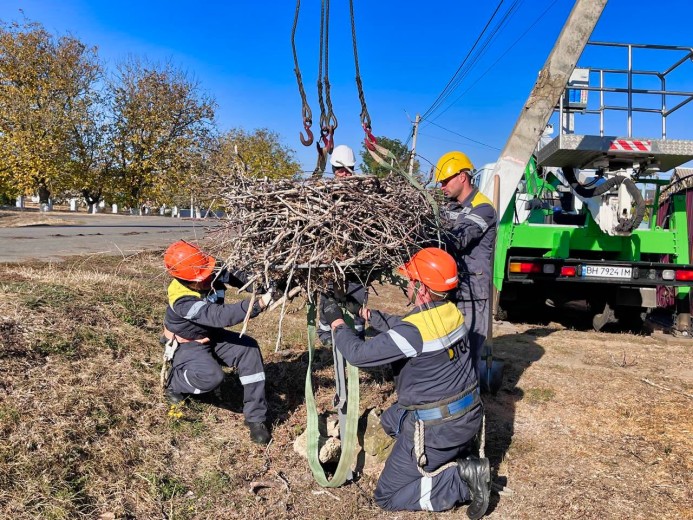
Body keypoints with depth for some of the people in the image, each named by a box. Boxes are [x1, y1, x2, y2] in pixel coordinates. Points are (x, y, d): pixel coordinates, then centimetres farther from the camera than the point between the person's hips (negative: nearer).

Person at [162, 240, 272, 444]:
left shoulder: (213, 273, -18)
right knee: (212, 376, -34)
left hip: (212, 335, 6)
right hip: (188, 344, -6)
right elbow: (221, 316, -47)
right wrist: (258, 304, -57)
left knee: (249, 349, -21)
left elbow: (237, 277, -9)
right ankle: (173, 383, 4)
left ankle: (255, 417, -16)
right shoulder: (182, 301, -36)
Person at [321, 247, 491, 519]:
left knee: (387, 496, 8)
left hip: (437, 427, -8)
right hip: (469, 414, 8)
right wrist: (370, 314, 12)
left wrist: (336, 322, -5)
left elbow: (357, 353, -20)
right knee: (390, 420, 32)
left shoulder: (414, 330, -27)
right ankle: (458, 459, 16)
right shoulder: (451, 312, -3)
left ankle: (461, 480, -7)